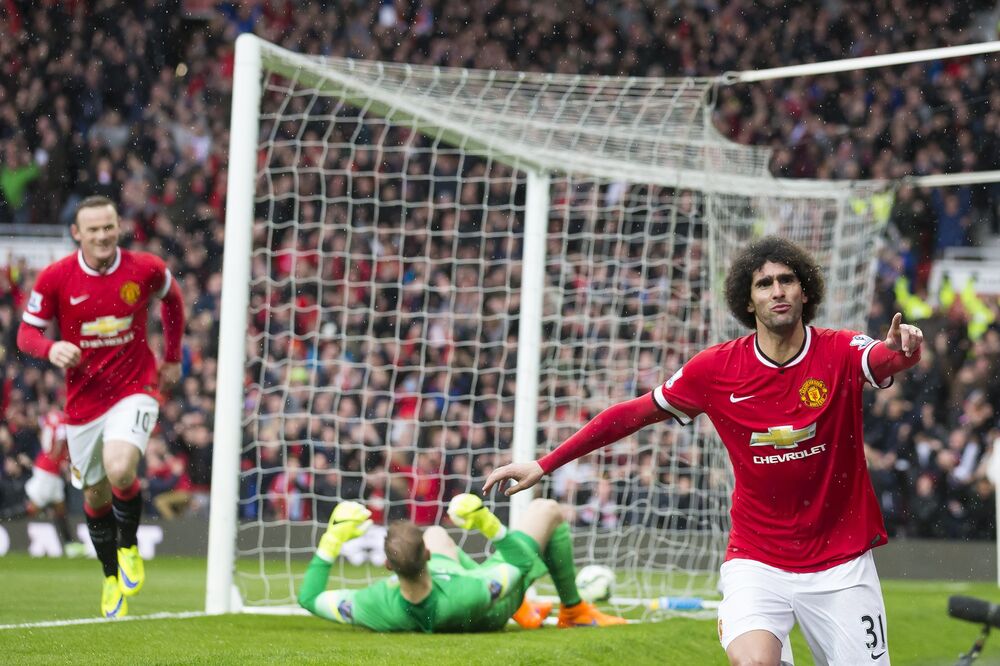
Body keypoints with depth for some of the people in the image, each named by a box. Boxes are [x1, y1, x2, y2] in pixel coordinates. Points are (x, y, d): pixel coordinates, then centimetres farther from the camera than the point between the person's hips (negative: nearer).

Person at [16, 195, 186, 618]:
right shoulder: (55, 277, -9)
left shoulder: (145, 269, -8)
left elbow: (172, 298, 14)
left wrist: (172, 358, 16)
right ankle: (112, 579, 34)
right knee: (96, 497, 11)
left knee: (119, 471, -26)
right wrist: (51, 349, -25)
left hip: (134, 389, -2)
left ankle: (128, 547, 3)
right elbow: (27, 332, -2)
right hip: (83, 399, 2)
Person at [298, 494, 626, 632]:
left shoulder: (376, 610, -44)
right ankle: (574, 611, 32)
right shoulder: (472, 595, -51)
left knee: (437, 533, 32)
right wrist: (489, 524, -35)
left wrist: (332, 541, -25)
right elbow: (522, 564, -31)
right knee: (547, 510, 9)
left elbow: (308, 598, -27)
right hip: (492, 614, -4)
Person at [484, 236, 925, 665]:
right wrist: (544, 465, 3)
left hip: (840, 565, 1)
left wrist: (901, 348, -55)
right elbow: (633, 414, 4)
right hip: (756, 562, 0)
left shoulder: (840, 352, -8)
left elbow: (883, 358, -30)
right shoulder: (717, 369, -4)